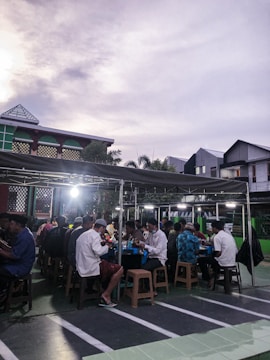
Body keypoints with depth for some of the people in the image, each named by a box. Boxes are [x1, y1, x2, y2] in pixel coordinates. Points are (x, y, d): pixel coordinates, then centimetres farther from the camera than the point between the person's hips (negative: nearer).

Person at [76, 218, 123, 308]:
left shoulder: (84, 234, 17)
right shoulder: (95, 235, -13)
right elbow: (98, 251, -26)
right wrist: (106, 247, -8)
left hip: (82, 267, 10)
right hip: (90, 268, -10)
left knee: (108, 265, 26)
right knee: (119, 269, -6)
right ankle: (105, 295, 1)